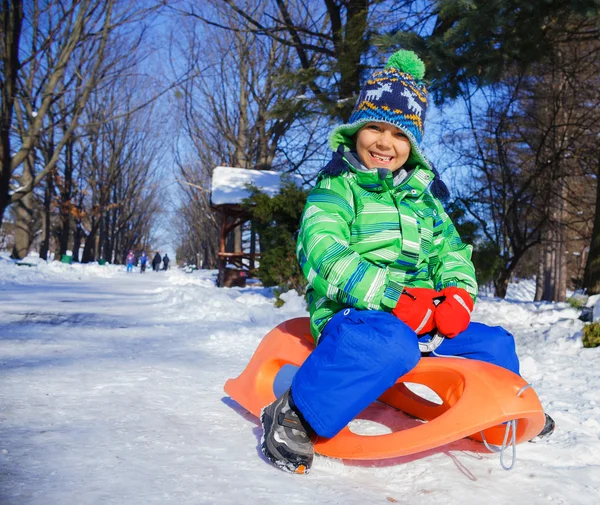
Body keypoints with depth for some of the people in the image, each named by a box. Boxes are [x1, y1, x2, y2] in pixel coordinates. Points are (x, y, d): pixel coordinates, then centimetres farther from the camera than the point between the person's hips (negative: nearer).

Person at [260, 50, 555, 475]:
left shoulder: (423, 198, 19)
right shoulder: (337, 189, -2)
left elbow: (451, 251, 18)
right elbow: (322, 253, -18)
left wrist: (458, 292, -6)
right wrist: (392, 298, -26)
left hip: (421, 320, 7)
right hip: (353, 314, -7)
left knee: (495, 343, 7)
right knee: (392, 343, -39)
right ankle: (296, 416, -29)